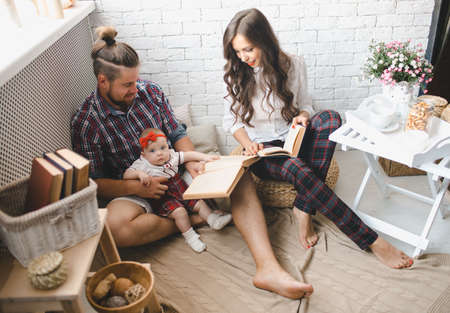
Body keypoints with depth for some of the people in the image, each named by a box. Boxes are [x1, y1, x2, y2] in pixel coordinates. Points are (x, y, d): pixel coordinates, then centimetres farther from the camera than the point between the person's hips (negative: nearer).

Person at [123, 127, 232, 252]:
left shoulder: (171, 156, 3)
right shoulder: (143, 165, -11)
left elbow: (188, 155, 9)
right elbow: (126, 175, -18)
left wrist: (205, 157, 1)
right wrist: (139, 174, -36)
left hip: (182, 191, 6)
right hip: (164, 199, -6)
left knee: (199, 202, -1)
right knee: (179, 212, -23)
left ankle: (212, 219, 11)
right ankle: (189, 236, -7)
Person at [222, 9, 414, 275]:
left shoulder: (293, 65, 0)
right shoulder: (236, 75, -1)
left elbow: (305, 105, 11)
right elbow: (231, 119, 4)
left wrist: (303, 116, -13)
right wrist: (247, 143, -15)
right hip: (262, 151, -2)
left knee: (330, 118, -30)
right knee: (297, 168, -36)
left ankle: (304, 209, -27)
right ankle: (371, 241, -31)